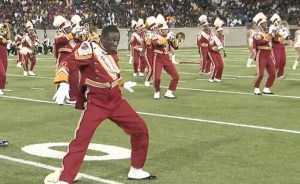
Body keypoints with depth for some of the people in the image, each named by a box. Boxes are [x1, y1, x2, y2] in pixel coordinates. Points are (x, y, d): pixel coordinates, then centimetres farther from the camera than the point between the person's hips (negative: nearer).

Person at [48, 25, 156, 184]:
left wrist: (123, 84, 40)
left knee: (140, 129, 9)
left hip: (116, 101, 7)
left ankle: (136, 171, 26)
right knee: (80, 140, -16)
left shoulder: (113, 54, 8)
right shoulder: (90, 49, -14)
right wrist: (63, 85, -34)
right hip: (95, 103, -7)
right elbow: (67, 64, -19)